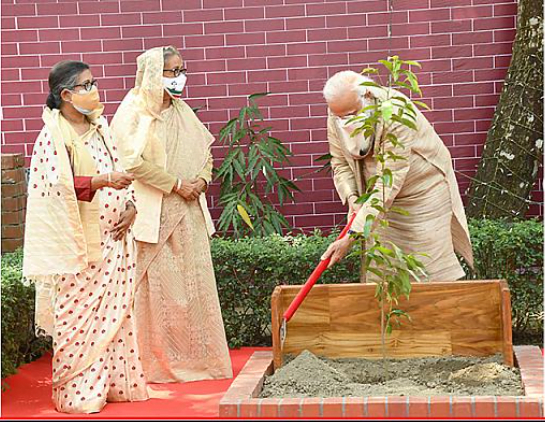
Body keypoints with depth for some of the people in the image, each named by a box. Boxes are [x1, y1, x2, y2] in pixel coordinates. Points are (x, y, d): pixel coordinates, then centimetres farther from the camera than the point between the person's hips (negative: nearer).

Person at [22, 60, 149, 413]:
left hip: (113, 237, 7)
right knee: (78, 315, -3)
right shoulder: (54, 136, -9)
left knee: (116, 311, 9)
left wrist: (130, 206, 1)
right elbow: (58, 185, -19)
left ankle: (115, 382, 17)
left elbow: (122, 170, 17)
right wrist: (103, 181, -26)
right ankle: (78, 391, 4)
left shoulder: (100, 128, 14)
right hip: (79, 244, -7)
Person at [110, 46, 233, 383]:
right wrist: (176, 184, -15)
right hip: (155, 215, -7)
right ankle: (160, 363, 5)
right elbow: (132, 160, -18)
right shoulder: (134, 112, -7)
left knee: (195, 282, 8)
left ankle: (199, 356, 16)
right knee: (160, 286, -4)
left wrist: (201, 180, 1)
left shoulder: (182, 111, 14)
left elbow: (204, 151, 21)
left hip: (189, 214, 7)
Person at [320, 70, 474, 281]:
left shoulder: (396, 113, -34)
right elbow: (340, 163, 2)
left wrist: (351, 236, -40)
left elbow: (388, 184, -37)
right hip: (380, 200, 5)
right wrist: (351, 197, -19)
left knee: (433, 268, -4)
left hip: (424, 191, -5)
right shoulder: (337, 115, -14)